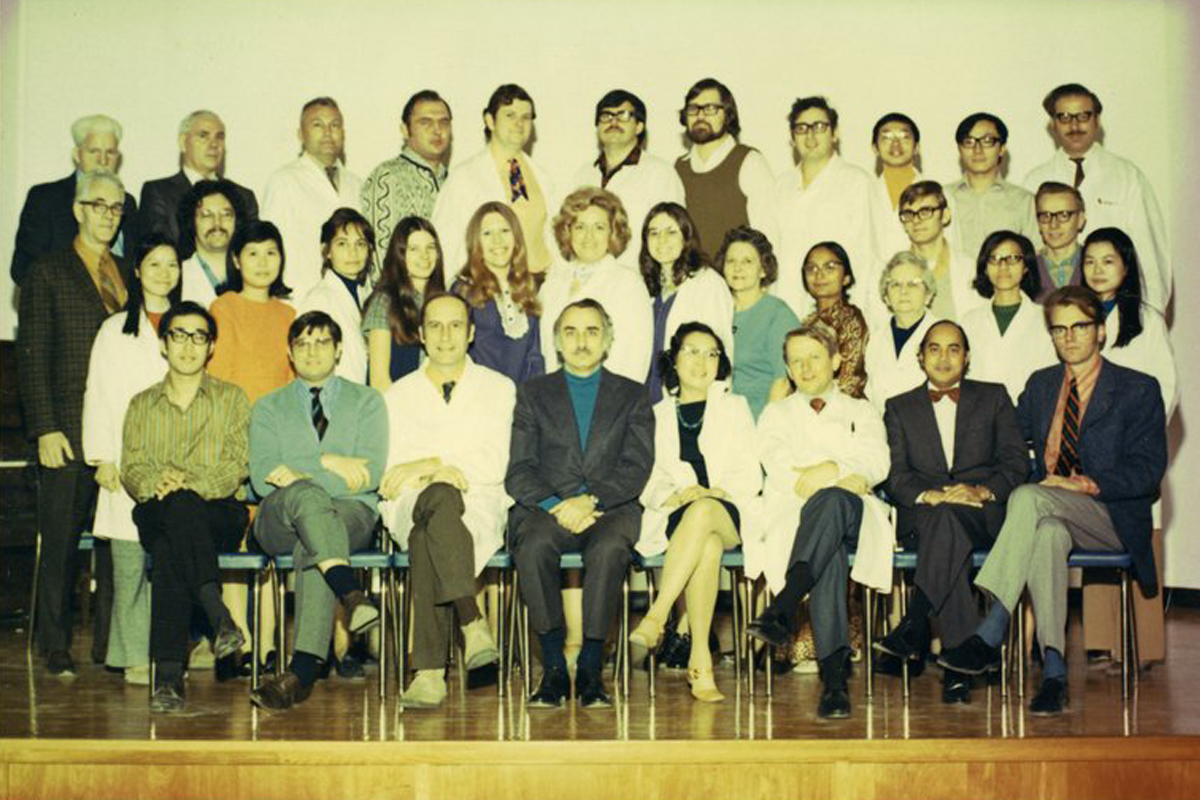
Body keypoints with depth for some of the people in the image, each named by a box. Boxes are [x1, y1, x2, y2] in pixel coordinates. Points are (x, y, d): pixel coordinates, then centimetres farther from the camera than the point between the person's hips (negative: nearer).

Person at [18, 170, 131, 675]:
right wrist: (45, 429, -10)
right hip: (69, 433, -4)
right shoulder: (47, 274, 3)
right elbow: (32, 358, -2)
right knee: (61, 543, 2)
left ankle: (111, 643, 14)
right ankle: (54, 647, 14)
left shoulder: (129, 275, 17)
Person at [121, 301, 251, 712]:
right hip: (156, 517, 1)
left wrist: (190, 482, -18)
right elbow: (131, 469, 9)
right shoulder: (141, 405, 23)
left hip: (220, 514, -1)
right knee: (177, 506, -38)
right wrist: (155, 483, -15)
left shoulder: (231, 399, 15)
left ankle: (168, 673, -39)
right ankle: (218, 613, -45)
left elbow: (238, 465, 0)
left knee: (168, 551, -36)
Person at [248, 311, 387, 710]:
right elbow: (263, 479, 1)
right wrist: (327, 461, -9)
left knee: (311, 545, -36)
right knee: (302, 494, -36)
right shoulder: (269, 407, 19)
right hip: (278, 521, 1)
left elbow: (370, 474, -2)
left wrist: (302, 475, -9)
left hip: (350, 514, -1)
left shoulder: (366, 401, 16)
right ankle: (351, 594, -50)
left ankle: (303, 671, -42)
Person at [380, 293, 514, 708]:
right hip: (411, 505, 1)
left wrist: (431, 464, -12)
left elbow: (494, 466, 2)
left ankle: (430, 670, -41)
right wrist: (445, 474, -10)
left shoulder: (498, 388, 16)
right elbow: (388, 471, 9)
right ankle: (472, 620, -45)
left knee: (426, 537, -38)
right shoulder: (398, 395, 22)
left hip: (479, 506, -1)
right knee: (440, 498, -39)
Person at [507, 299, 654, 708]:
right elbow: (519, 473, 6)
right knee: (533, 545, -33)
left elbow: (636, 468, 3)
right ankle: (553, 668, -26)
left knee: (610, 548, -35)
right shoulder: (533, 393, 17)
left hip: (610, 507, 0)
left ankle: (590, 668, -27)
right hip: (546, 507, 1)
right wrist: (557, 507, -12)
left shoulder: (632, 394, 17)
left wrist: (590, 499, -14)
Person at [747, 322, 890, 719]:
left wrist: (830, 472, -13)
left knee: (834, 501, -41)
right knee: (830, 549, -40)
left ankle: (782, 609, -52)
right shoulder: (776, 414, 27)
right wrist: (847, 477, -8)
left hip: (852, 515, 0)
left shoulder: (862, 412, 27)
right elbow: (777, 466, 5)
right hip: (792, 514, 0)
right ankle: (834, 672, -49)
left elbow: (876, 463, 7)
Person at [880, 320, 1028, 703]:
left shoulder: (994, 397, 19)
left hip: (984, 515, 0)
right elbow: (895, 475, 5)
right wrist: (929, 495, -17)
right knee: (946, 525, -37)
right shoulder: (899, 408, 19)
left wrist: (982, 491, -14)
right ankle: (960, 662, -39)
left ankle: (914, 628, -40)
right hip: (921, 519, 1)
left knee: (950, 516, -37)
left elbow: (1016, 461, 7)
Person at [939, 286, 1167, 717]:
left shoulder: (1139, 389, 5)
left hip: (1111, 516, -4)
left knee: (1028, 498, -34)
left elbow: (1148, 470, -5)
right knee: (1046, 534, -36)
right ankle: (1053, 671, -40)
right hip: (1049, 515, 4)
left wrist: (1087, 484, -17)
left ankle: (989, 636, -40)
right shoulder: (1040, 384, 20)